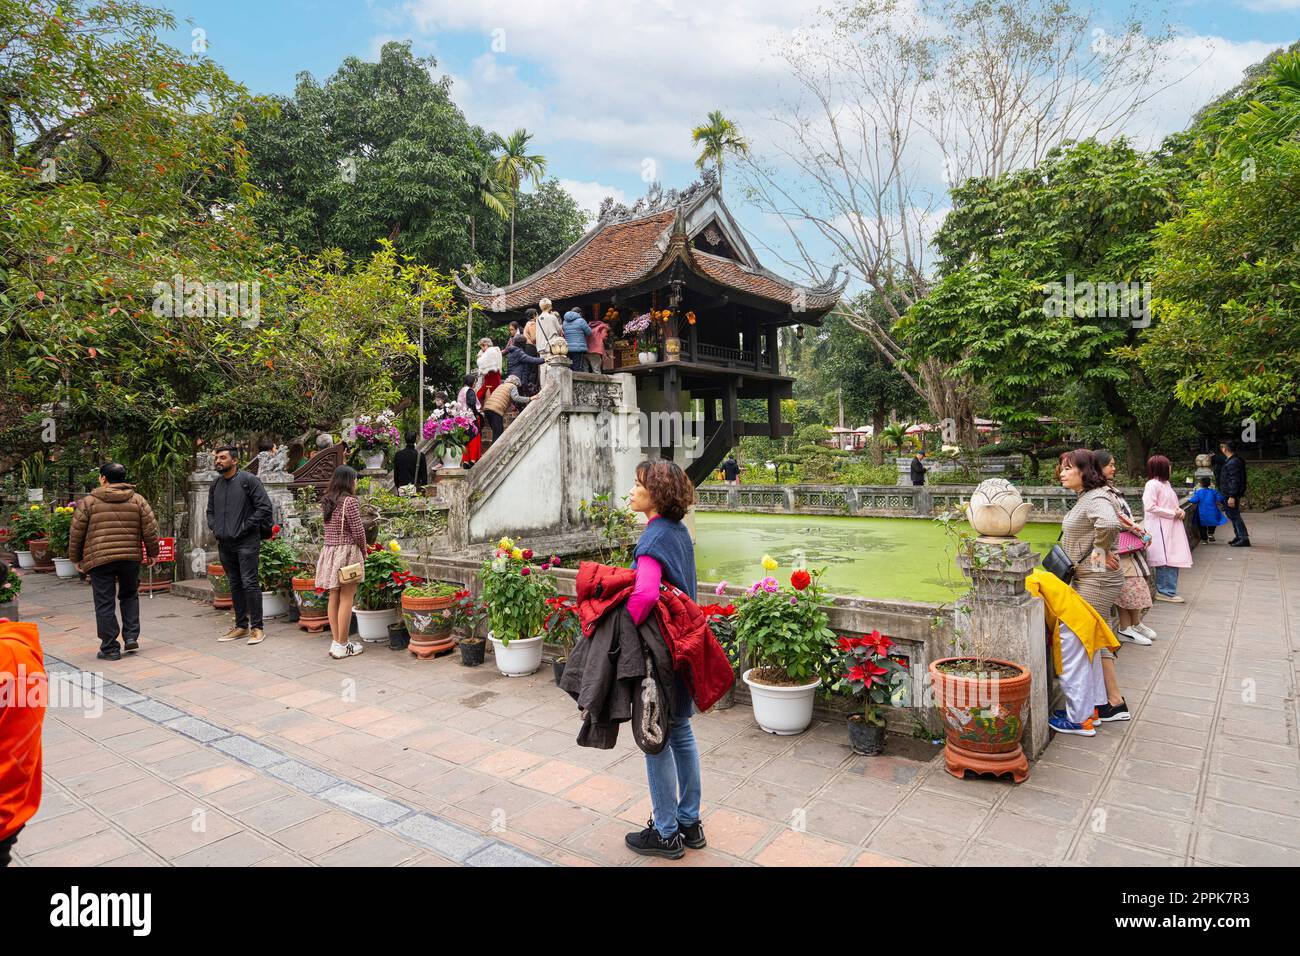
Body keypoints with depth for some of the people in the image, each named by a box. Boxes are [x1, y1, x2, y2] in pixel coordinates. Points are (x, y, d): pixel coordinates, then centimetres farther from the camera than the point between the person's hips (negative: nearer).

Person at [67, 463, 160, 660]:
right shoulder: (137, 500, 5)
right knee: (129, 596, 22)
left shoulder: (89, 501, 0)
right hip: (131, 557, 2)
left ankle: (110, 648, 8)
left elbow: (76, 533, 3)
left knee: (105, 603, 4)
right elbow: (150, 529, 4)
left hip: (99, 559, -2)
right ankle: (131, 637, 13)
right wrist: (152, 553, 15)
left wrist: (76, 558, 15)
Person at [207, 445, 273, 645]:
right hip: (224, 543, 7)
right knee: (235, 585, 12)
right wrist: (214, 527, 9)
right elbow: (210, 510, 27)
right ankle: (241, 626, 21)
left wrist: (245, 527, -13)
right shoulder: (216, 484, 14)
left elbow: (264, 506, -12)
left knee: (249, 583, -9)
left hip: (246, 542, -7)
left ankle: (256, 627, -3)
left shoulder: (248, 480, -7)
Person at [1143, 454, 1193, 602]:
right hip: (1160, 528, -9)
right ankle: (1165, 591, 1)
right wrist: (1172, 513, -15)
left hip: (1171, 528, 9)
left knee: (1173, 560, 9)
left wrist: (1179, 511, 4)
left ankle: (1168, 591, 16)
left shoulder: (1166, 484, 16)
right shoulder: (1152, 484, -13)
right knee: (1165, 560, -7)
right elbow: (1150, 507, -19)